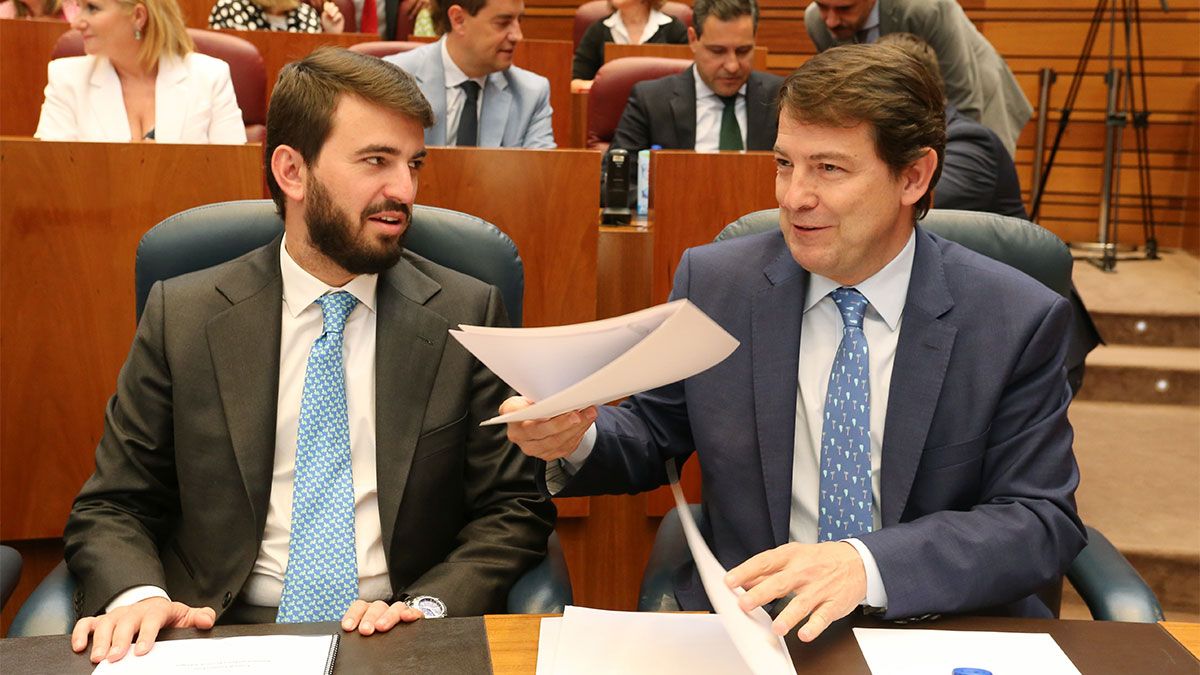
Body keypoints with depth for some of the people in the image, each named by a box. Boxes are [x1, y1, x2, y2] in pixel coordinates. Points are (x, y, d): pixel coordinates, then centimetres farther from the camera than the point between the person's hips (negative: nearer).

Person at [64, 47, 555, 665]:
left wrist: (428, 606, -13)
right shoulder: (181, 316, 4)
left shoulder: (467, 315, 3)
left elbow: (514, 509, 4)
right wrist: (137, 595, -13)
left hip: (400, 639, 1)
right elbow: (110, 506, 8)